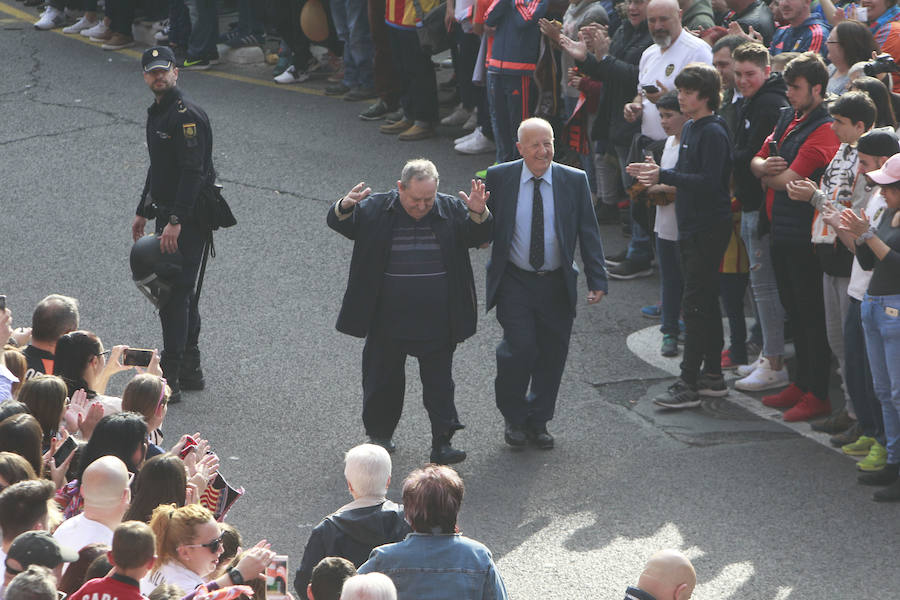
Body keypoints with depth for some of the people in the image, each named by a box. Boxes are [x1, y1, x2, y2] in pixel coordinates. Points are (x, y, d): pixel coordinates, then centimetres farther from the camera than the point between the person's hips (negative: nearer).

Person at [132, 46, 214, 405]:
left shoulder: (187, 115, -17)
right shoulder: (157, 113, 15)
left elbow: (193, 172, -24)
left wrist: (175, 221, -28)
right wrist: (143, 211, 28)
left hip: (189, 219, -10)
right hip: (167, 214, 10)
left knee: (174, 294, -11)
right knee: (181, 292, 15)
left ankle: (169, 380, -11)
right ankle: (190, 370, 24)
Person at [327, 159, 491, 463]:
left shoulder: (452, 210, -1)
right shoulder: (375, 210, -4)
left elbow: (479, 236, -4)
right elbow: (339, 223, -9)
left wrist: (479, 214, -26)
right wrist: (345, 207, -32)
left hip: (436, 322, 0)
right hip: (387, 321, 0)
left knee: (439, 382, 2)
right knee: (383, 378, 11)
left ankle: (442, 443, 6)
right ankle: (379, 434, 28)